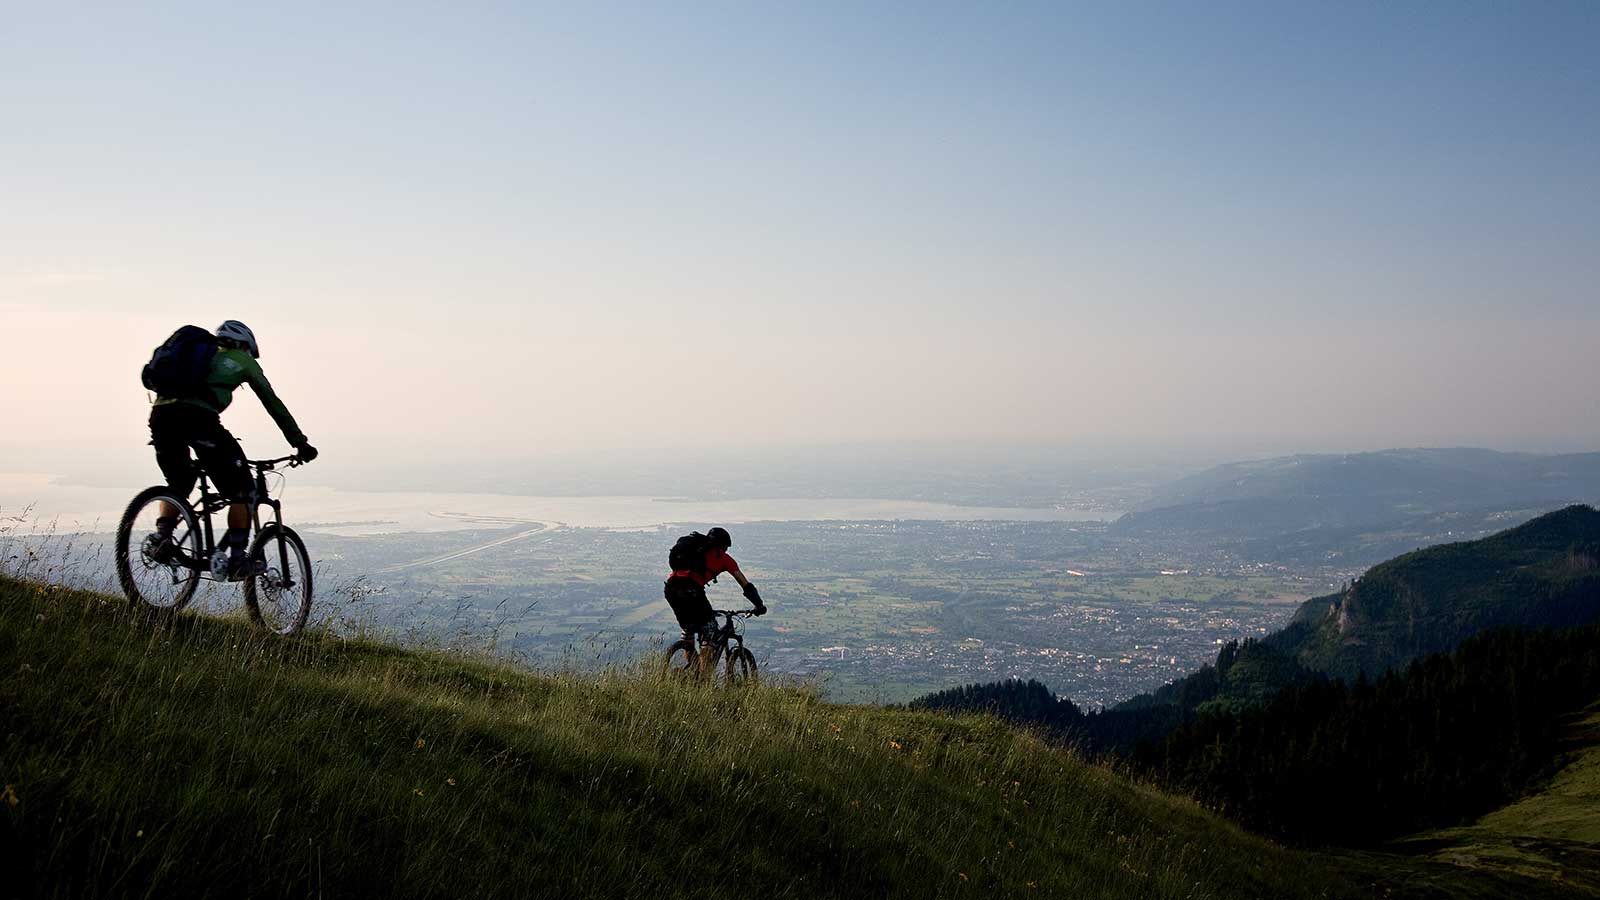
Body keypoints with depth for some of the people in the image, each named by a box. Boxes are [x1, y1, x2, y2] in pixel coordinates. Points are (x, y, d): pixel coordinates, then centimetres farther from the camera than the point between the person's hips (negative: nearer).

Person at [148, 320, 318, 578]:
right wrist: (300, 443, 21)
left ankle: (162, 537, 9)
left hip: (159, 412, 6)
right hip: (197, 417, -6)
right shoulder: (242, 361, 22)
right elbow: (273, 403, 20)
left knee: (178, 485, 29)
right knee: (243, 488, 6)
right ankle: (237, 560, 3)